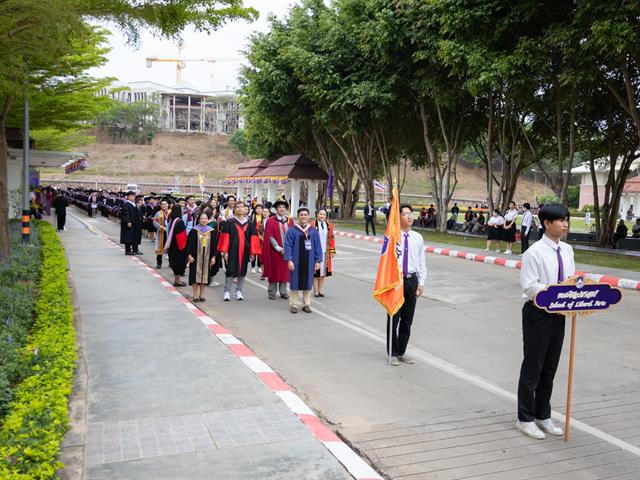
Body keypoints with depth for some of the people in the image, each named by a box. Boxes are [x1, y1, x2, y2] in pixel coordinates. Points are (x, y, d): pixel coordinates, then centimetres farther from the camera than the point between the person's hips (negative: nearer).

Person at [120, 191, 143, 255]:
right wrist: (128, 222, -26)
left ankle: (135, 250, 17)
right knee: (128, 237, -4)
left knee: (135, 237, 11)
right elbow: (126, 214, -20)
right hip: (129, 223, -9)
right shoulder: (126, 204, -13)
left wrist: (139, 220, 17)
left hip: (135, 223, 9)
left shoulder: (134, 204, 14)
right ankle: (128, 250, 2)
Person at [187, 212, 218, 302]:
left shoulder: (211, 231, 4)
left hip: (207, 257, 2)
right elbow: (189, 243, -3)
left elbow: (214, 245, 7)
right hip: (196, 257, -2)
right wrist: (189, 255, -11)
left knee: (204, 276, 6)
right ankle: (195, 295, 6)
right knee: (195, 276, 0)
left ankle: (201, 295, 15)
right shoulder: (194, 230, -2)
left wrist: (213, 257, 1)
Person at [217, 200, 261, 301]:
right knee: (230, 271, -2)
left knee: (242, 271, 8)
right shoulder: (230, 222, -1)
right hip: (232, 251, -3)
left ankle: (239, 292, 19)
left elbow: (253, 238, 5)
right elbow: (225, 237, -5)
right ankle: (227, 292, 6)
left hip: (245, 251, 3)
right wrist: (225, 251, -11)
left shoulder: (249, 224, 7)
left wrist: (252, 252, -1)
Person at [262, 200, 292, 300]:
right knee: (274, 271, 3)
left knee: (285, 271, 7)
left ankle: (283, 292, 15)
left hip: (287, 251, 3)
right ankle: (272, 292, 11)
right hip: (275, 251, -3)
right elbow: (269, 237, -8)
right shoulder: (271, 221, -2)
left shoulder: (289, 221, 9)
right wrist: (278, 248, -14)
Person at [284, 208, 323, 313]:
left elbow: (317, 247, 6)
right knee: (295, 282, 3)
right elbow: (288, 246, -6)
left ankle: (306, 304, 19)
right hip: (296, 262, -2)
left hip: (309, 262, 2)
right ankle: (293, 305, 13)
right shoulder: (292, 230, -4)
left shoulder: (313, 231, 3)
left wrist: (317, 261, 1)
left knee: (308, 282, 9)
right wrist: (289, 260, -13)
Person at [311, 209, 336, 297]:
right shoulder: (312, 225, -4)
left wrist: (332, 250, 6)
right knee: (315, 272, 0)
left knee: (323, 271, 9)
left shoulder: (329, 226, 9)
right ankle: (316, 292, 7)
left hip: (326, 253, 4)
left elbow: (332, 238, 11)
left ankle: (321, 291, 17)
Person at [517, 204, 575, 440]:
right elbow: (529, 286, -19)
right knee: (532, 367, 5)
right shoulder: (535, 252, -16)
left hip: (559, 314, 7)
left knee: (550, 368, 17)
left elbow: (571, 280, 12)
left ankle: (543, 416, 33)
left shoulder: (567, 250, 6)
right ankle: (525, 419, 21)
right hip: (538, 314, -7)